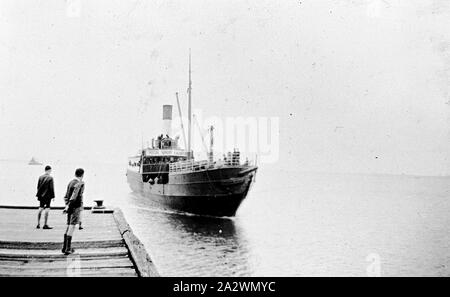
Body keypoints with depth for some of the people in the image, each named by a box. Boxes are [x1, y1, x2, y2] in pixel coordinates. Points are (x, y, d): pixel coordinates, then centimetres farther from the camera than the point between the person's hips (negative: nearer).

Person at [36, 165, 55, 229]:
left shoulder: (40, 177, 6)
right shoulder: (50, 178, -10)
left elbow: (38, 186, 10)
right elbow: (51, 188, -11)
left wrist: (38, 195, 16)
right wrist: (53, 196, -5)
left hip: (41, 195, 6)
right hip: (48, 196, -6)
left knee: (40, 208, 12)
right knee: (47, 209, -3)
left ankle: (38, 224, 16)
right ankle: (45, 224, -4)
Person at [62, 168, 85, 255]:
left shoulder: (71, 182, 12)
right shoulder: (80, 183, -12)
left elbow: (66, 196, 12)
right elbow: (74, 196, -20)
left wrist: (67, 205, 9)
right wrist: (68, 206, -18)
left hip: (70, 207, 8)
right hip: (77, 206, -8)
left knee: (69, 226, 14)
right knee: (72, 226, -6)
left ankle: (65, 247, 18)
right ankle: (68, 249, -5)